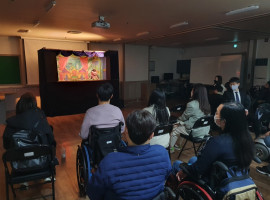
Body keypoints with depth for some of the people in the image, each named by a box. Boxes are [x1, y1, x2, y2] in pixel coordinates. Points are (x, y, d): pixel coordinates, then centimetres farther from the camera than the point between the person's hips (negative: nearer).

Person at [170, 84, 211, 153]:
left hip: (196, 132, -8)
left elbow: (183, 117, -7)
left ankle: (171, 148, 28)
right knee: (182, 125, 27)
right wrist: (182, 122, 17)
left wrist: (178, 120, 15)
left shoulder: (192, 105, -23)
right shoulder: (206, 104, 0)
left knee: (174, 129, 12)